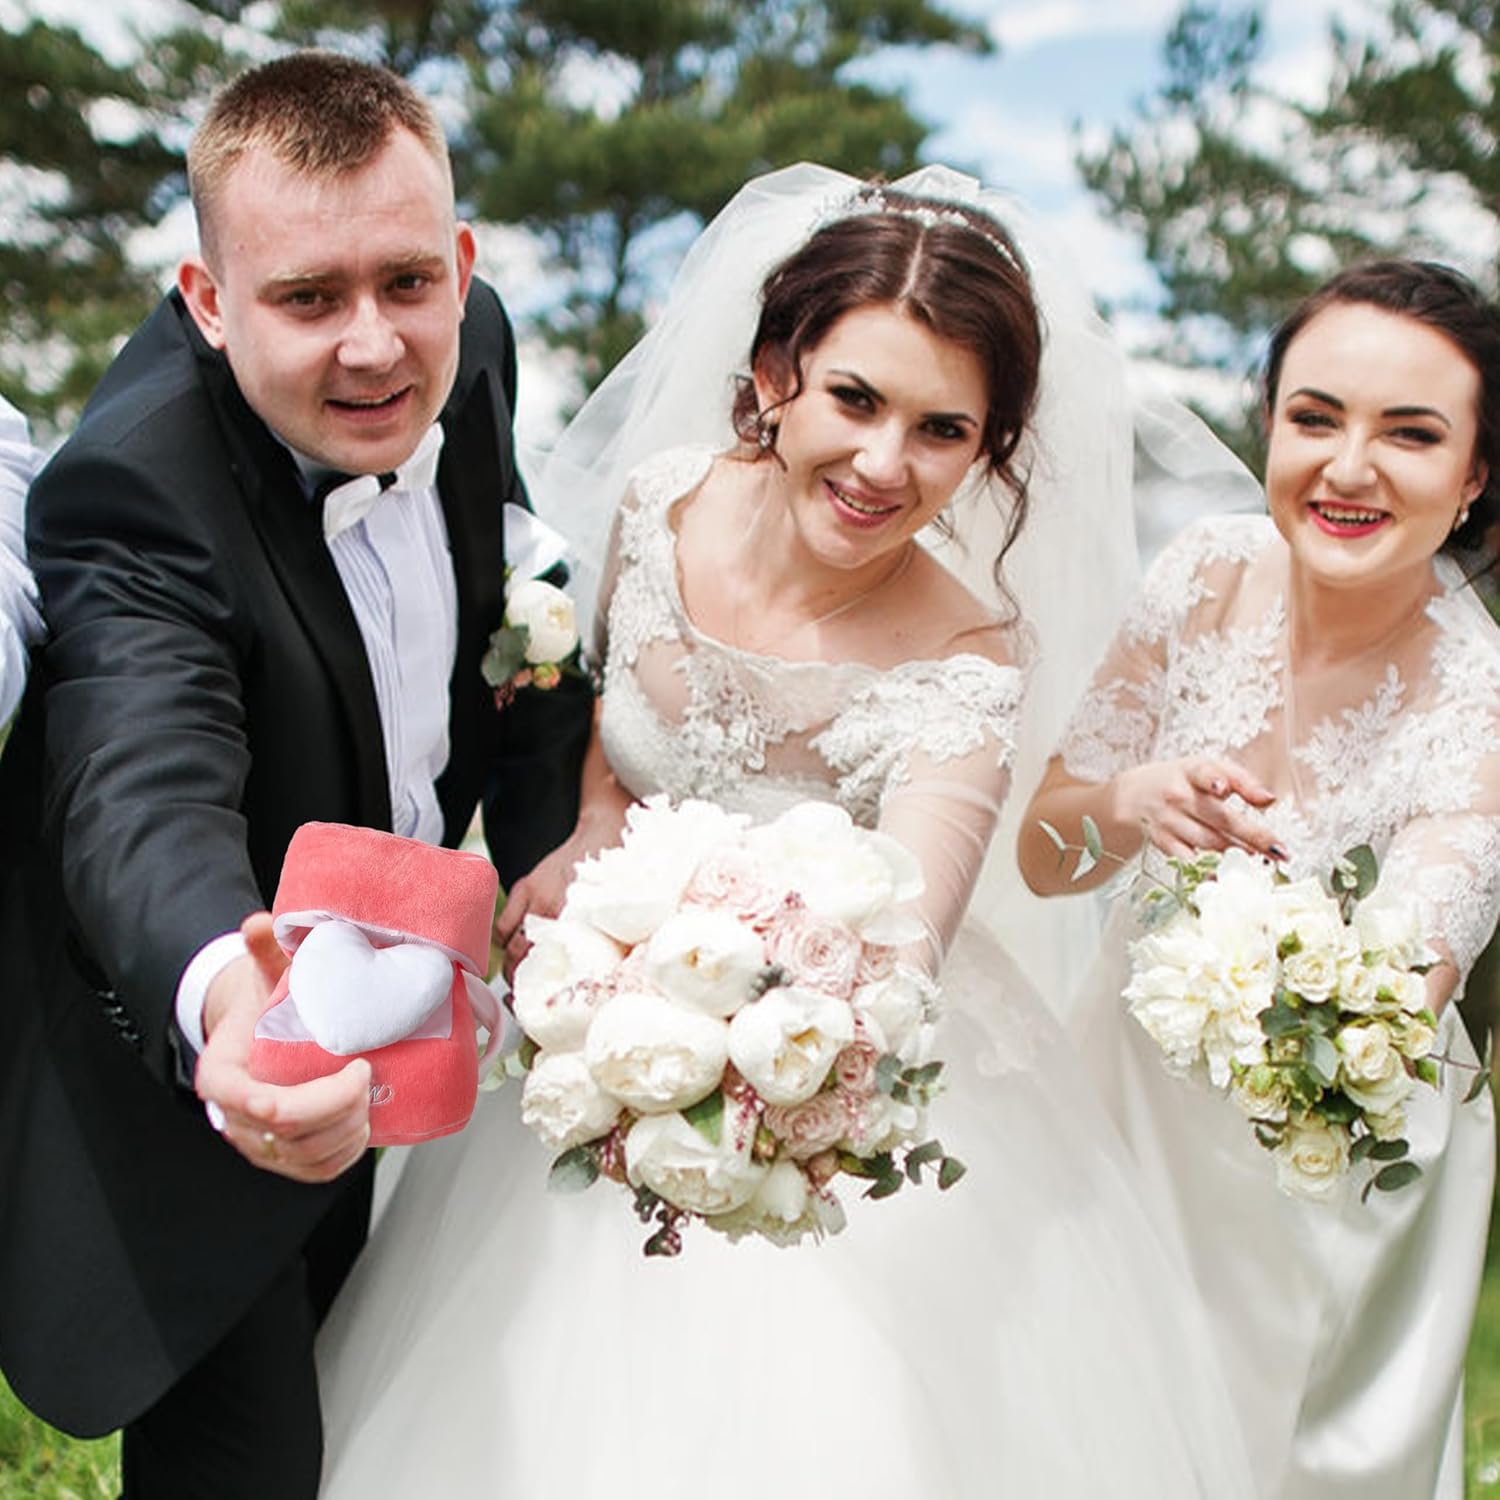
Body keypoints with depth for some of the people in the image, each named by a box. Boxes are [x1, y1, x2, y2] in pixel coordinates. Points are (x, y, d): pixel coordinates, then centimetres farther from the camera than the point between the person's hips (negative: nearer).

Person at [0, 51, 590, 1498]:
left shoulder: (466, 345, -13)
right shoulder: (130, 486, -35)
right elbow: (144, 794, -52)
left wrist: (552, 866, -5)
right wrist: (218, 996, -74)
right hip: (182, 1053, -7)